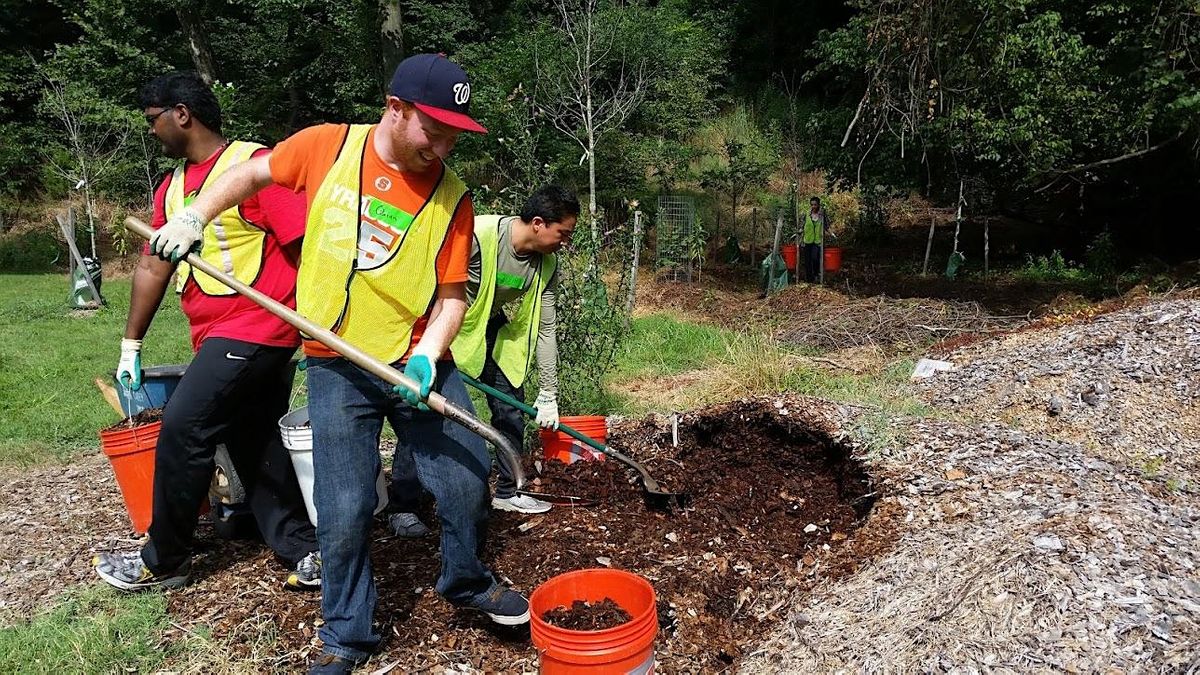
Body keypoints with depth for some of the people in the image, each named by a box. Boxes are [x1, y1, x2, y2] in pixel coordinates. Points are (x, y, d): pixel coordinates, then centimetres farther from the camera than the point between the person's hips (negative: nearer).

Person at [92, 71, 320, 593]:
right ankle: (304, 552, 18)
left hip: (255, 329, -9)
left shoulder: (252, 162, -10)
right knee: (251, 441, 9)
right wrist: (130, 345, 20)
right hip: (217, 337, 9)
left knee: (182, 431, -6)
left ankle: (163, 560, 12)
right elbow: (152, 267, 19)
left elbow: (304, 243, -15)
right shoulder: (171, 188, 17)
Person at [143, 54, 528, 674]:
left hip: (418, 360, 1)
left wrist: (427, 356, -19)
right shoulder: (327, 146, -5)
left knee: (466, 480, 3)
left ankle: (466, 583, 33)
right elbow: (252, 174, 12)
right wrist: (194, 216, 3)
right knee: (344, 512, 3)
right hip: (337, 367, -1)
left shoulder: (452, 197, -6)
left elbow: (452, 294, -5)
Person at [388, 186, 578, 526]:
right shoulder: (477, 235, -32)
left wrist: (548, 395, -3)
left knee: (512, 408, 6)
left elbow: (545, 329, -4)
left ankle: (506, 492, 24)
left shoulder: (547, 265, -11)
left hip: (492, 329, 6)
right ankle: (402, 508, 2)